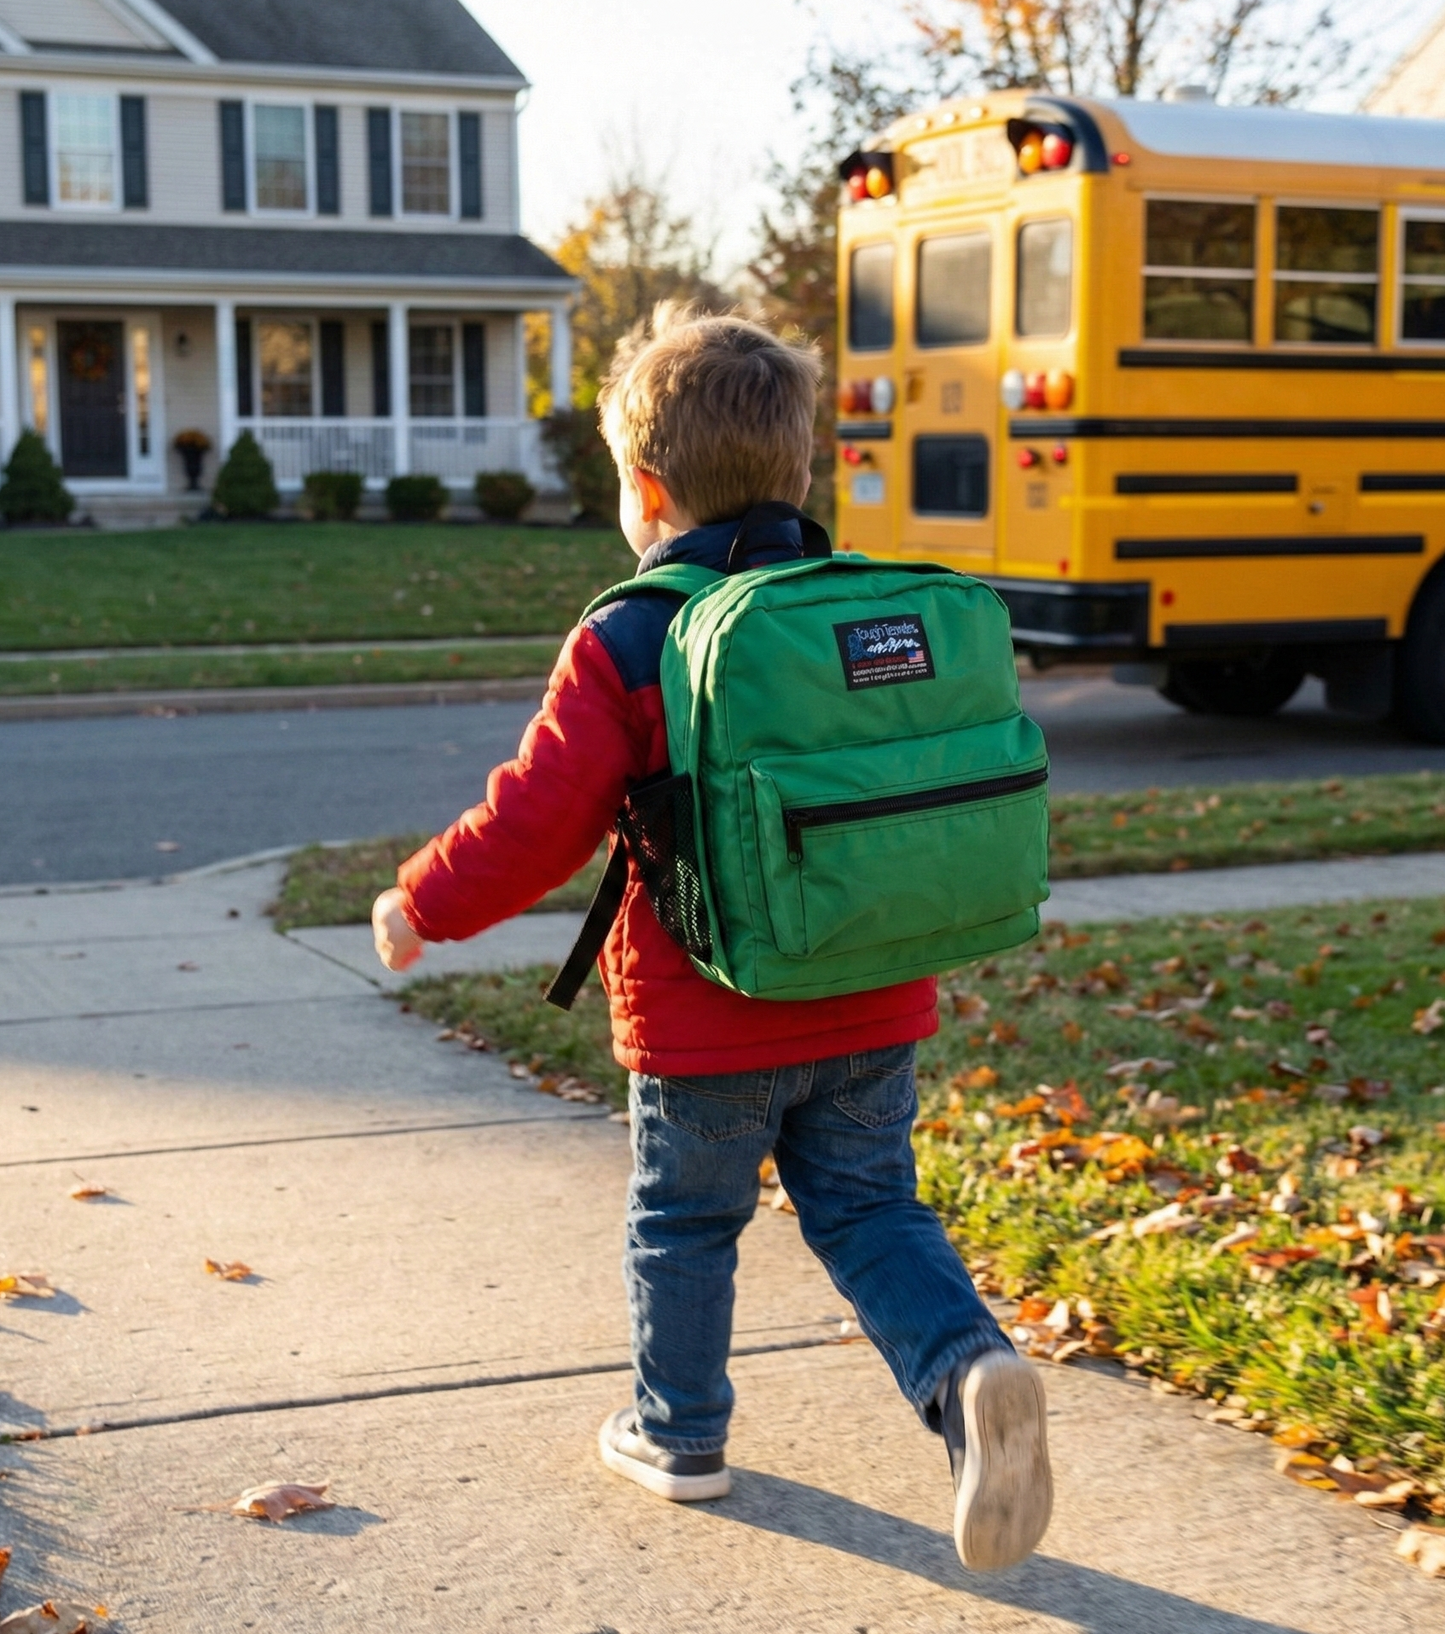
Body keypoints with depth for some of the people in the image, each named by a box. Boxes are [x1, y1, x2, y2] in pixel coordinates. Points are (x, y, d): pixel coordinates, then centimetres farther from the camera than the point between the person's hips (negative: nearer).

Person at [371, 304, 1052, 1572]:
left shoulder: (622, 642, -14)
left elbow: (543, 818, -17)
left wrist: (427, 904, -1)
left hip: (705, 1030, -4)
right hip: (873, 1010, 4)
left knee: (683, 1225, 16)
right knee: (869, 1211, 15)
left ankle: (680, 1434, 31)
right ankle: (971, 1367, -9)